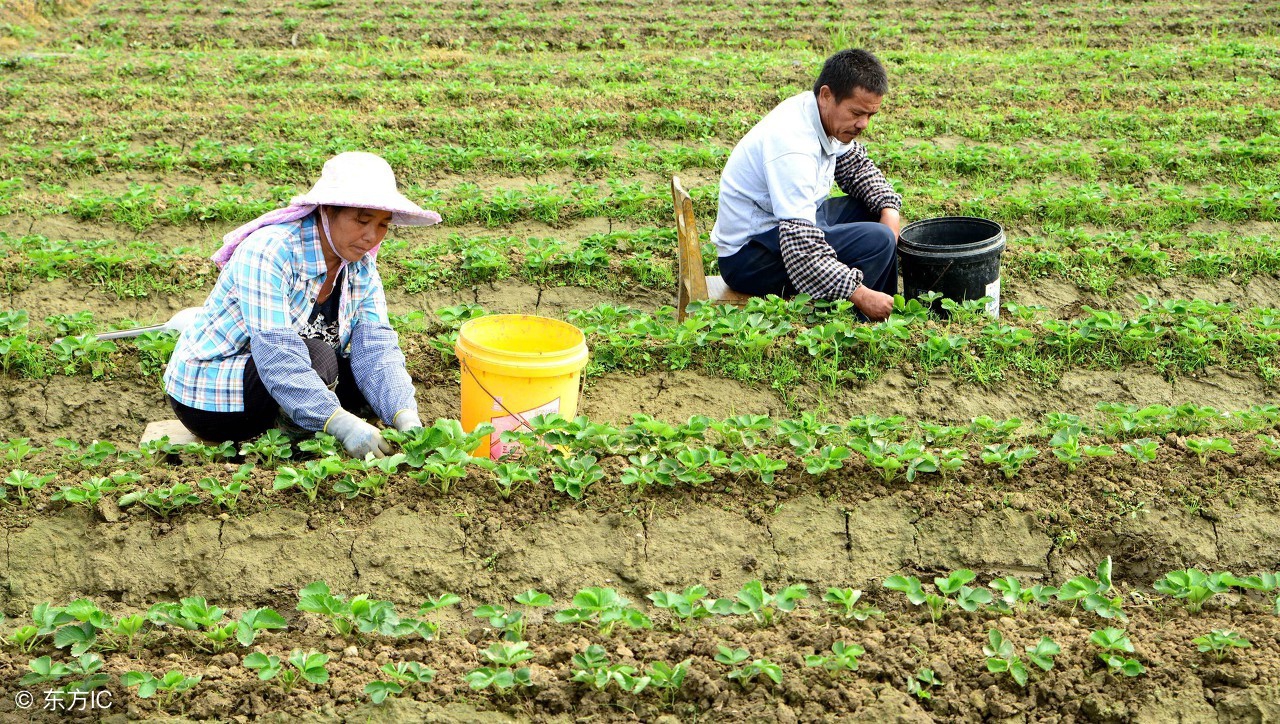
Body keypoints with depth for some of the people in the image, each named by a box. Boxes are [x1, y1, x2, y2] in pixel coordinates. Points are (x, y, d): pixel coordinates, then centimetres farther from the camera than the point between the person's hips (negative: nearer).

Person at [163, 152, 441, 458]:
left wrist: (406, 418, -31)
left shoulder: (362, 268, -3)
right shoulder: (267, 252, -26)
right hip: (210, 397, -8)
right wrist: (341, 423, -45)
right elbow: (275, 355, -36)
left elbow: (377, 348, -13)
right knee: (317, 357, -30)